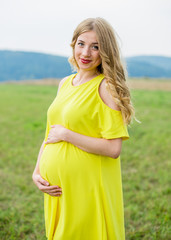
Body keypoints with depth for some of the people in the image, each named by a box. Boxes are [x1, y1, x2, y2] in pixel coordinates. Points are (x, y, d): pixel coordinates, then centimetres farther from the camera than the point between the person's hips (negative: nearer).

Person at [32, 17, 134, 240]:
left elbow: (113, 148, -20)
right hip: (57, 189, 7)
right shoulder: (65, 83, 7)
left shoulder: (106, 86, -13)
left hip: (88, 188, -7)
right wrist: (37, 172, 3)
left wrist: (66, 134, -16)